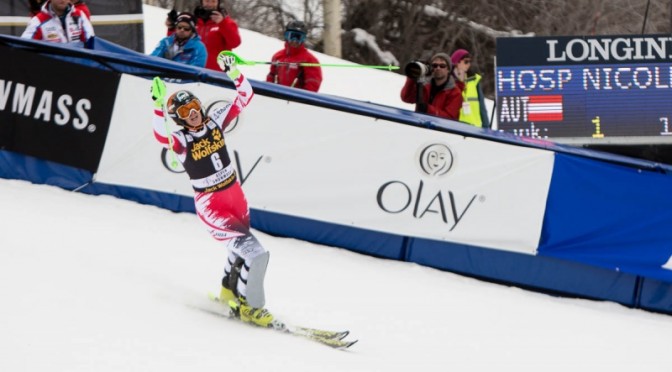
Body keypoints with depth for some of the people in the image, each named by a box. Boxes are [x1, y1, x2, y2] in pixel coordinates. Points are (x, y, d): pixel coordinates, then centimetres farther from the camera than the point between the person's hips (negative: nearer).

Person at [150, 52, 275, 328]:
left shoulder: (214, 122, -3)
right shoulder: (180, 140, -18)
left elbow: (245, 96, -1)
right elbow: (161, 136, -42)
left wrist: (233, 71, -14)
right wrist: (158, 104, -52)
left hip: (235, 196, 7)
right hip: (210, 206, -7)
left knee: (240, 248, 30)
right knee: (254, 252, -21)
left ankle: (229, 292, 57)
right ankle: (249, 306, -3)